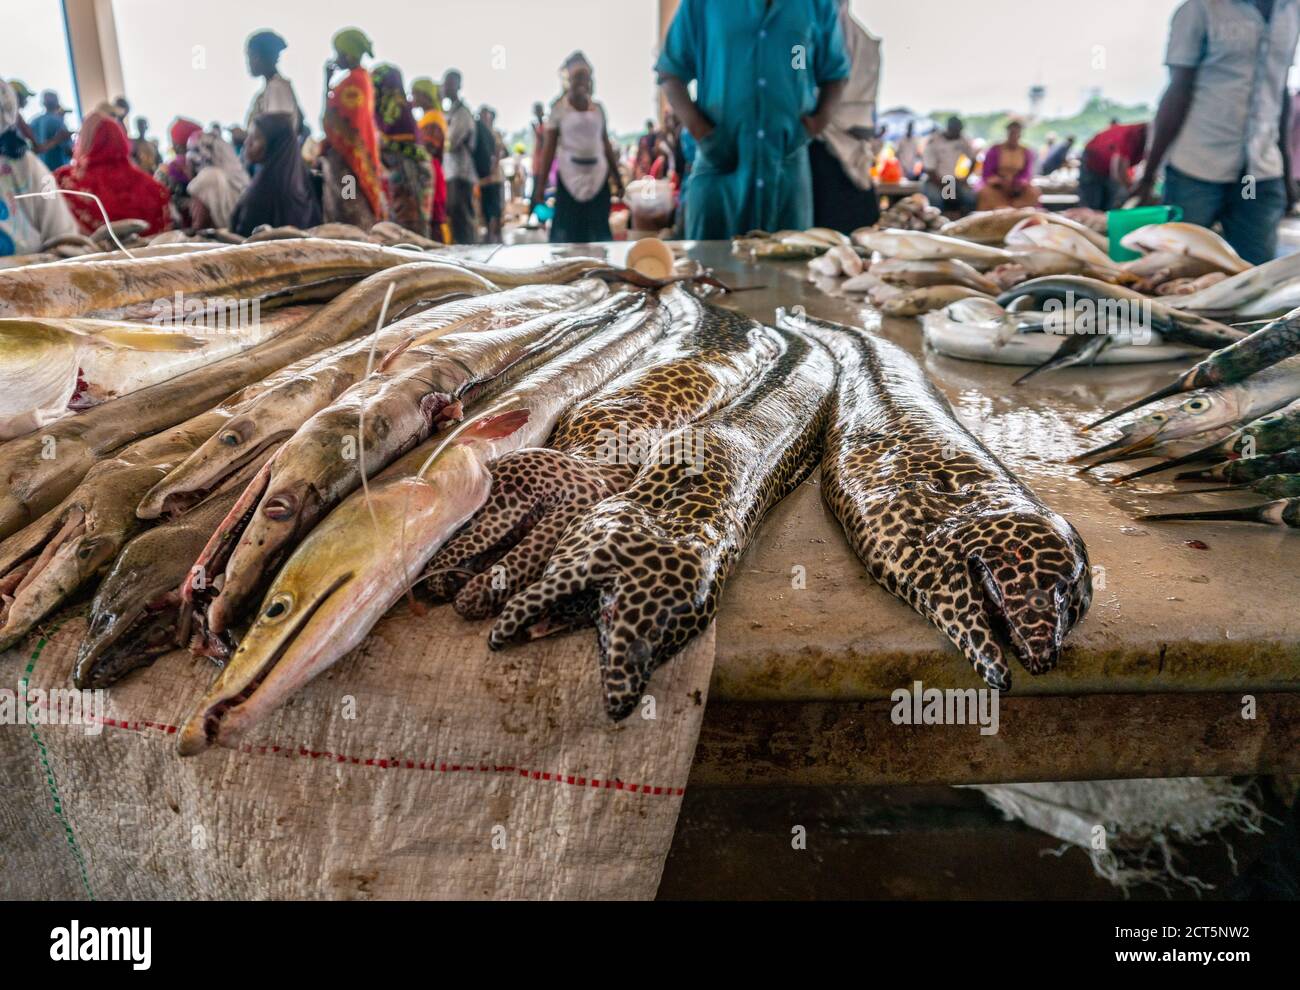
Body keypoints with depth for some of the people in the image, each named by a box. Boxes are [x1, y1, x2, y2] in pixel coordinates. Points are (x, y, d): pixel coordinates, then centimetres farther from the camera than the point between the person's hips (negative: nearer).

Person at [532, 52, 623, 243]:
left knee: (599, 231, 4)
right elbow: (549, 147, -1)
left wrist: (617, 177, 14)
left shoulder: (598, 108, 10)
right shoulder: (559, 109, 1)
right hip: (570, 176, -3)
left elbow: (606, 144, 15)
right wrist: (541, 182, -6)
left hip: (597, 175, 3)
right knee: (567, 232, -3)